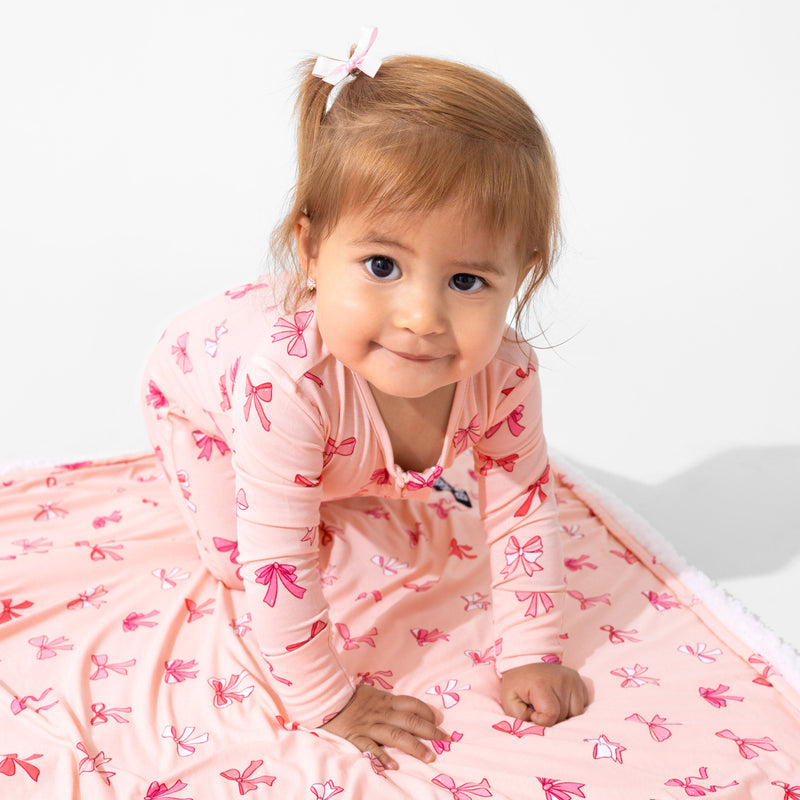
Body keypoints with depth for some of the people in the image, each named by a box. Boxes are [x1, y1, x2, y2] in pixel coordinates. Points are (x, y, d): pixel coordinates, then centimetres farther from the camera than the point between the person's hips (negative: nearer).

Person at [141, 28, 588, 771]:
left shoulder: (503, 372, -37)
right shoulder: (287, 381, -51)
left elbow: (523, 510, -20)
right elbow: (274, 562, -41)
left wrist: (530, 655, -19)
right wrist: (327, 702, -31)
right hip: (196, 378, -4)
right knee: (236, 558, -3)